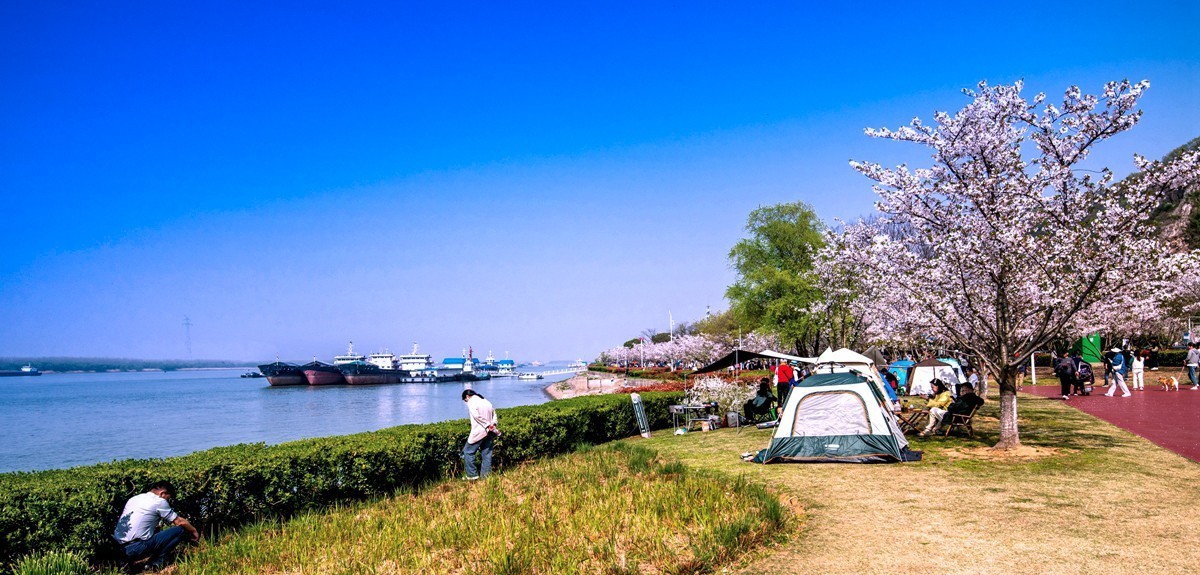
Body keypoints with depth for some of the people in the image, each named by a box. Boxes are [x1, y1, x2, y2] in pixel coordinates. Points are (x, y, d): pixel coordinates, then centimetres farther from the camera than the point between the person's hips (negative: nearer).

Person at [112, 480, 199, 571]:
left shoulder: (133, 499, 19)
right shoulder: (159, 501, -3)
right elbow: (180, 522, 2)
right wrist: (194, 531, 19)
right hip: (136, 549, -8)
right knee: (180, 530, -3)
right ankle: (156, 562, -4)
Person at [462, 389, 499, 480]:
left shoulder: (471, 402, -4)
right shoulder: (486, 401, 19)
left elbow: (477, 416, -18)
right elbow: (494, 415, 14)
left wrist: (488, 426, -16)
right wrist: (492, 426, 2)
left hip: (479, 432, -7)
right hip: (489, 432, 7)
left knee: (468, 452, 4)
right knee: (486, 454, 10)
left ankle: (472, 475, 1)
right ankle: (486, 476, 10)